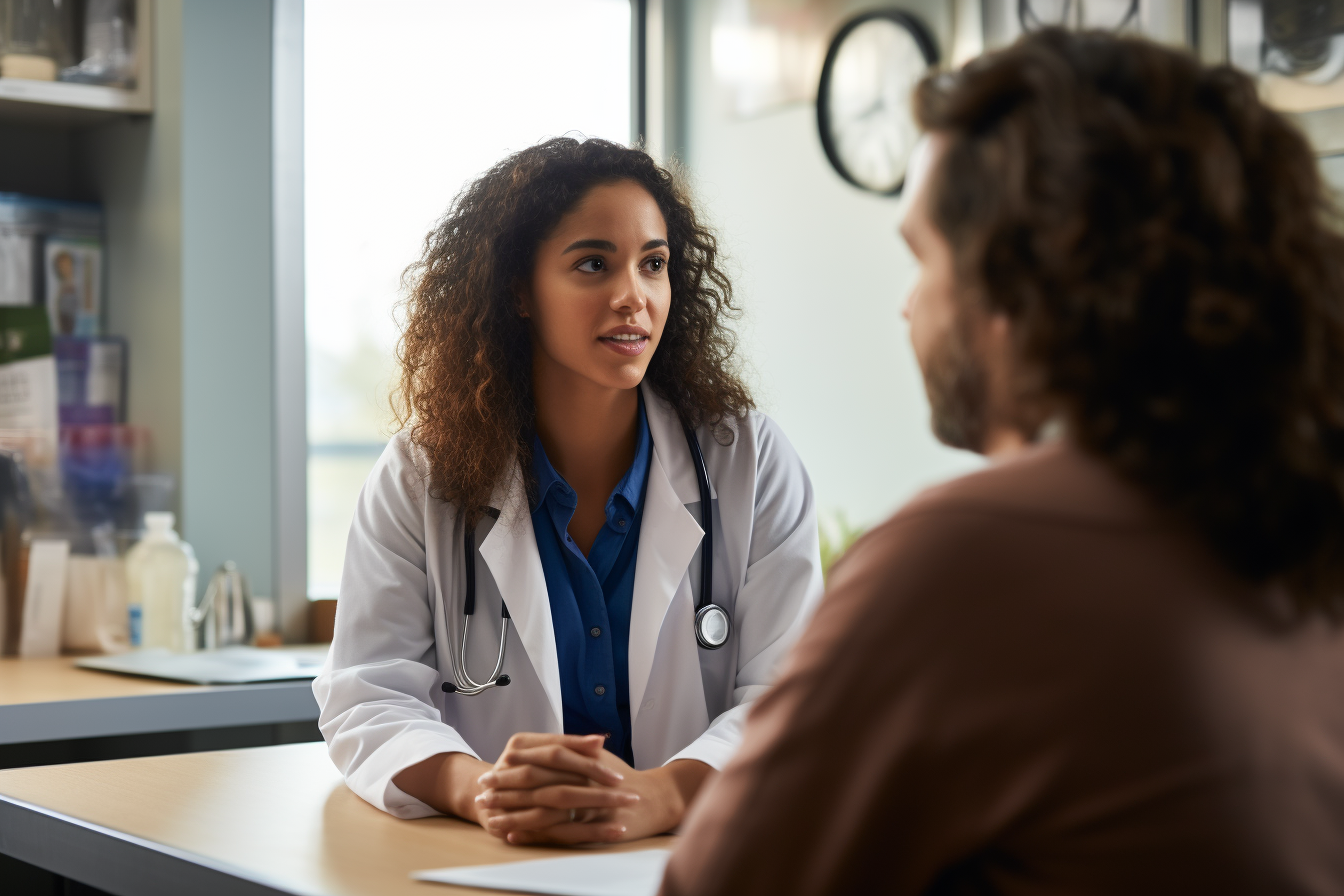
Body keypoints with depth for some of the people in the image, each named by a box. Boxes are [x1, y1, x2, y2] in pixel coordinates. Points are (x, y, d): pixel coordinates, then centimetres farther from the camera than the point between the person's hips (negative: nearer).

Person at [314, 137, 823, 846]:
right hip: (486, 867, 1)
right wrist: (478, 788, -26)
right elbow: (367, 696, -3)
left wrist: (658, 796, -28)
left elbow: (790, 699, -7)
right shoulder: (422, 478, 4)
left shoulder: (752, 463, 1)